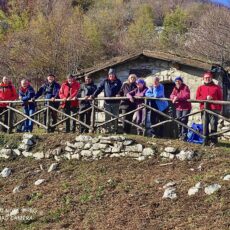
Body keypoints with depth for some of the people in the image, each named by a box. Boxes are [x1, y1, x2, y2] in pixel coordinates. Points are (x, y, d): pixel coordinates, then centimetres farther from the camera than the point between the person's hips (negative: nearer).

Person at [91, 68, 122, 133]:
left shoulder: (118, 82, 6)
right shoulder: (105, 81, 8)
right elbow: (99, 88, 1)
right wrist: (93, 95, -11)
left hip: (115, 102, -1)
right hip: (107, 102, 1)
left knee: (115, 117, 4)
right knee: (107, 117, 3)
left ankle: (114, 129, 11)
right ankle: (108, 129, 8)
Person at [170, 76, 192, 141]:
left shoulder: (185, 87, -9)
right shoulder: (175, 88, 13)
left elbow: (186, 96, -22)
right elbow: (172, 95, 5)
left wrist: (178, 98, -30)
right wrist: (174, 97, -20)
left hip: (185, 107, -6)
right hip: (178, 107, 7)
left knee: (184, 121, -12)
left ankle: (184, 136, -9)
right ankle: (180, 135, 21)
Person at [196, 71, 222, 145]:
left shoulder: (217, 87, 7)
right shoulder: (200, 88, 13)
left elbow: (220, 99, 7)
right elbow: (197, 98, 5)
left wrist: (219, 109, -2)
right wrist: (206, 98, -11)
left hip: (214, 109, -2)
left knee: (213, 125, -4)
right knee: (205, 125, 3)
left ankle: (213, 140, 3)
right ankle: (206, 140, 13)